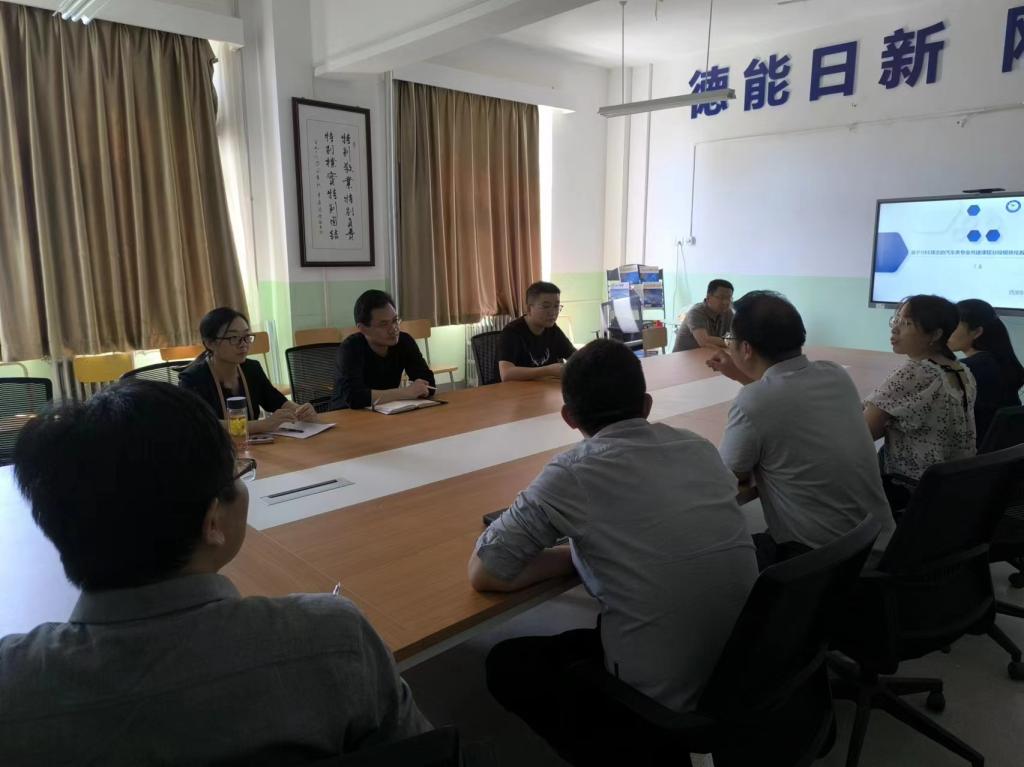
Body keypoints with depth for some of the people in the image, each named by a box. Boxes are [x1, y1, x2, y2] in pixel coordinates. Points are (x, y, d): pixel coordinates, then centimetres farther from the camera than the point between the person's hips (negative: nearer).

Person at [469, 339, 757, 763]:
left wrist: (573, 555, 1)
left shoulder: (572, 474, -16)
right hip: (745, 673, 6)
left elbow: (482, 574, -8)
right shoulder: (700, 448, 0)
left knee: (506, 664, 17)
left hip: (664, 704, -6)